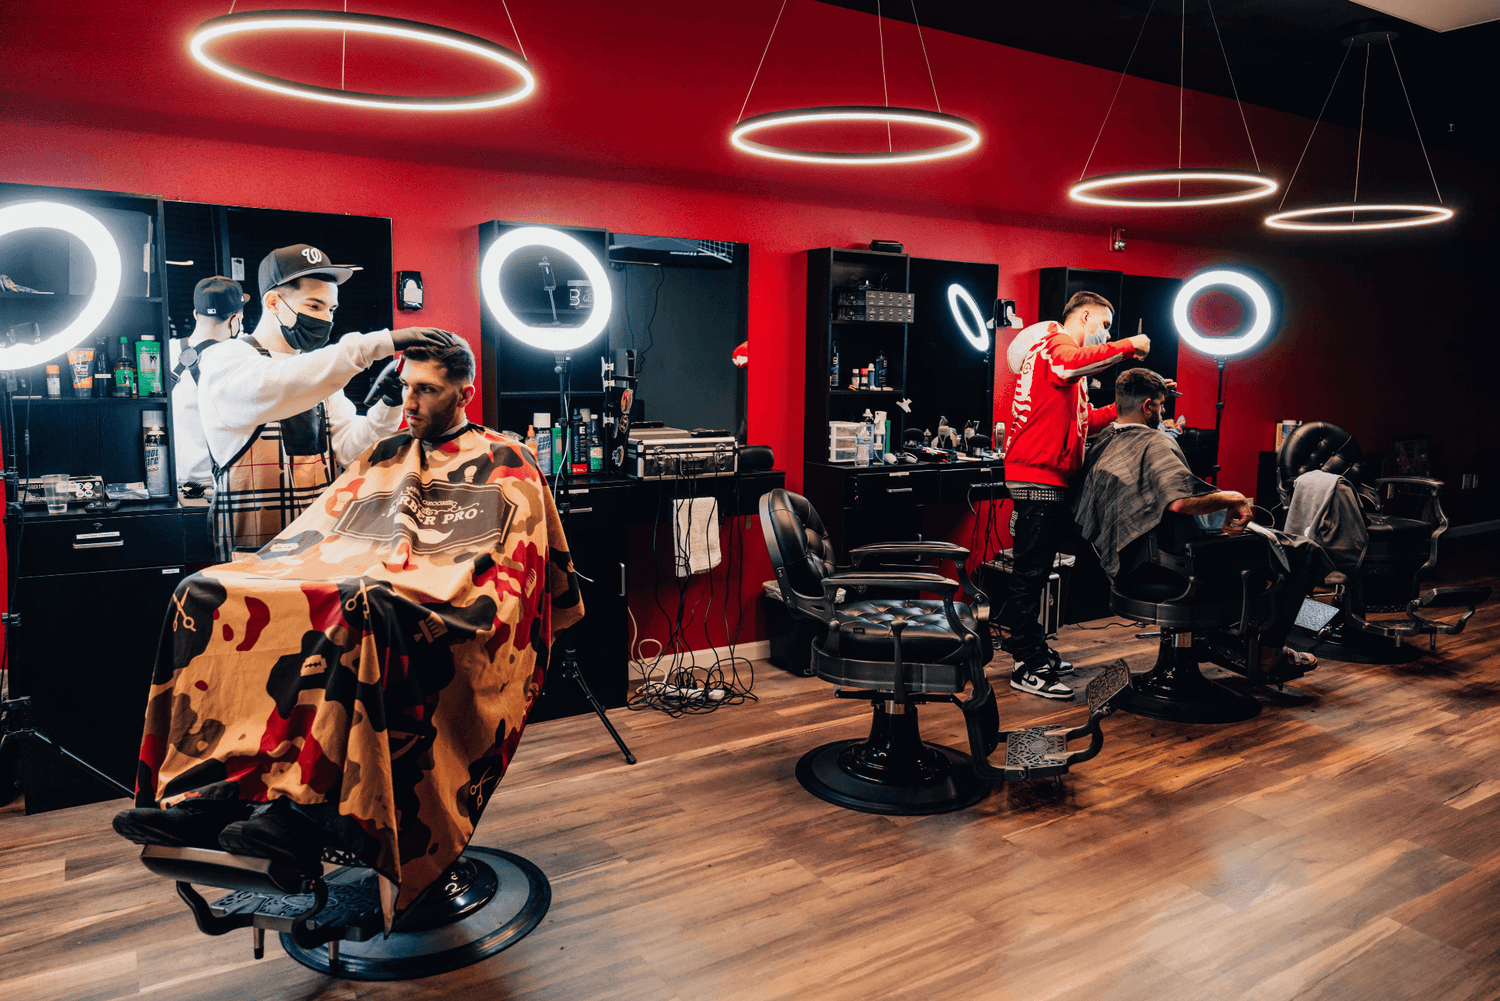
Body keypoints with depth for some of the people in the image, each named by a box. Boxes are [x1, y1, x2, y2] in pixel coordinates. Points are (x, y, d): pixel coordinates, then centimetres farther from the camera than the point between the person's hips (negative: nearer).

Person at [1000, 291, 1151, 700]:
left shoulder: (1061, 351, 27)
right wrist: (1129, 345, -21)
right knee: (1031, 570, -7)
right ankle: (1028, 669, -3)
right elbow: (1077, 363, -33)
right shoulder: (1054, 343, -7)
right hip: (1038, 476, -11)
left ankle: (1029, 645, 27)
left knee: (1035, 568, 17)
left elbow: (1079, 422, 25)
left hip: (1050, 477, 11)